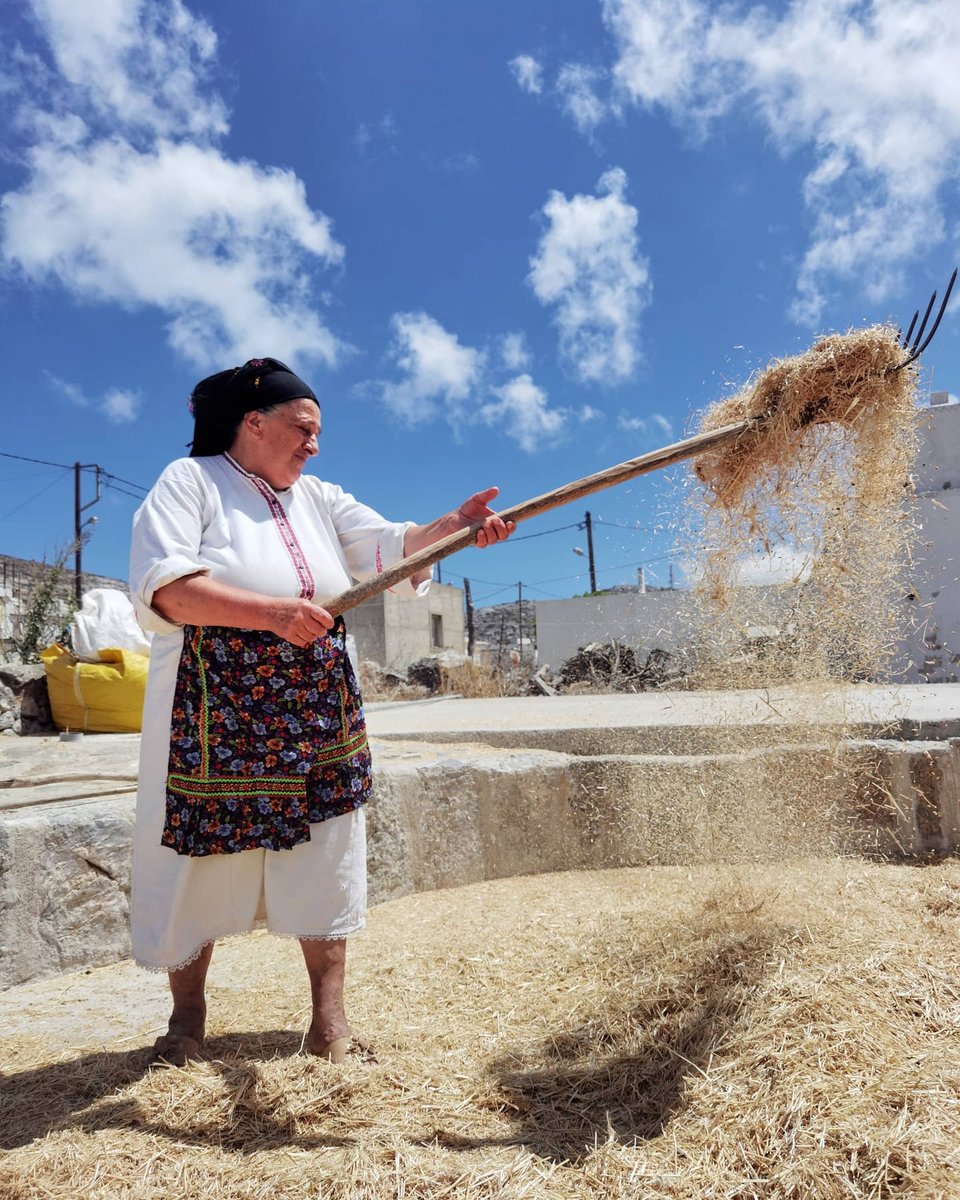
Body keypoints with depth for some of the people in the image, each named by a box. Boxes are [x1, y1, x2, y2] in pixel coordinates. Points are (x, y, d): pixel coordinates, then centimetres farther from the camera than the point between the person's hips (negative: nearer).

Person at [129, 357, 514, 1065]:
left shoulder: (321, 498, 13)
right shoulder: (189, 482, -5)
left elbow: (390, 546, 3)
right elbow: (162, 585, -19)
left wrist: (458, 526, -14)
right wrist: (273, 612, -28)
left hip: (317, 717, 5)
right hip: (217, 720, -4)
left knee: (323, 860, 7)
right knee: (199, 861, 8)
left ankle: (330, 1018, 21)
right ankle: (188, 1016, 30)